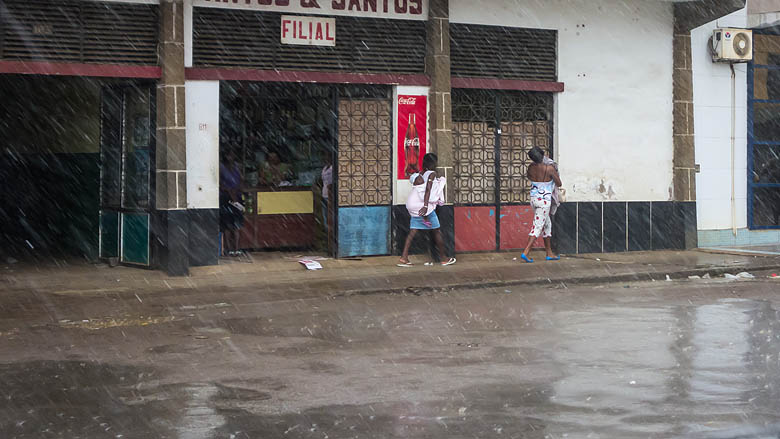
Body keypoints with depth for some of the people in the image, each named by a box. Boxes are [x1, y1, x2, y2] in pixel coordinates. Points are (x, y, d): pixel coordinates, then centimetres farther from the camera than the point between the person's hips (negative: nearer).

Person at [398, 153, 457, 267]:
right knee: (437, 232, 8)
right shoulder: (432, 174, -8)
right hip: (426, 208, -6)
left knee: (412, 232, 6)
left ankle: (403, 258, -4)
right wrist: (425, 206, -28)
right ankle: (444, 259, 16)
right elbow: (428, 189, -20)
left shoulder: (416, 176, 10)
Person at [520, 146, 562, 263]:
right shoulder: (550, 169, -19)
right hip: (544, 200, -7)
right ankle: (525, 253, -11)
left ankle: (549, 253, 25)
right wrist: (555, 173, 11)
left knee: (547, 224, 19)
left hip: (534, 198, 7)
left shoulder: (531, 167, -4)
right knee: (538, 227, -3)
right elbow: (559, 184, -5)